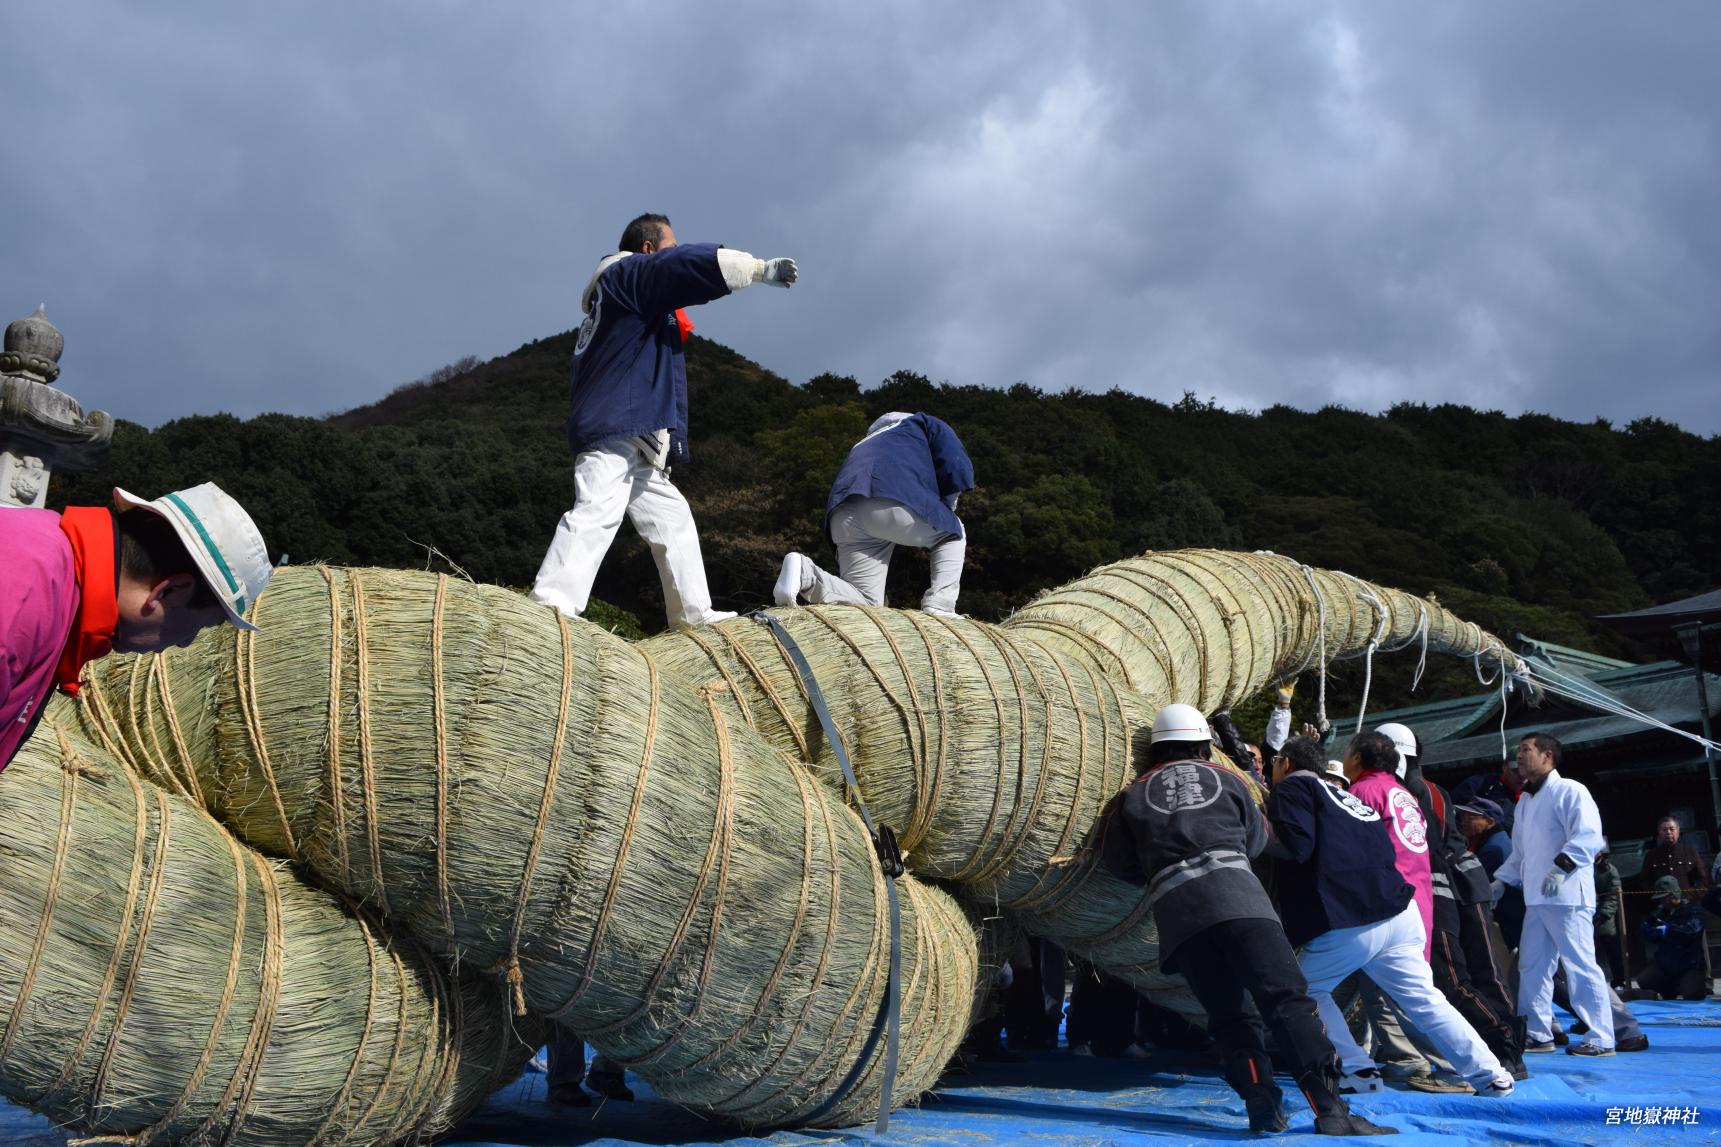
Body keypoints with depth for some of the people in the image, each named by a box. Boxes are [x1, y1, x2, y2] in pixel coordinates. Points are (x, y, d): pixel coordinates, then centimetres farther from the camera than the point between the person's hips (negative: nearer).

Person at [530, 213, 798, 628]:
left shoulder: (605, 299, 29)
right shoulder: (629, 272, 0)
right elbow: (693, 264, -13)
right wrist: (762, 269, -10)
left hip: (632, 444, 11)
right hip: (615, 433, -11)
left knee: (672, 520, 12)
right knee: (596, 514, -23)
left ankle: (695, 614, 14)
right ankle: (550, 607, -32)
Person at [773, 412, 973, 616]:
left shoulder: (862, 446, 45)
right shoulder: (925, 425, 30)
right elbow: (958, 468, 12)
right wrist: (944, 509, 29)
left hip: (842, 518, 5)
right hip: (895, 502, -5)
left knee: (865, 601, 7)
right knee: (954, 533, 24)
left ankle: (804, 572, -18)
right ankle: (939, 608, 6)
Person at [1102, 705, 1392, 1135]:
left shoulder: (1133, 795, 20)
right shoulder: (1228, 779, 22)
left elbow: (1118, 861, 22)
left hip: (1176, 906, 1)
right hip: (1236, 893, -1)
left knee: (1228, 1014, 11)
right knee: (1285, 997, -7)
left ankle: (1261, 1104, -6)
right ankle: (1329, 1106, -19)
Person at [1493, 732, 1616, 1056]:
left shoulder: (1569, 791, -6)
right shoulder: (1525, 801, 20)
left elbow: (1589, 836, -18)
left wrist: (1561, 865, -27)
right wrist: (1500, 881, 18)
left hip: (1567, 896, -9)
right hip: (1535, 898, 9)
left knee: (1580, 965, -5)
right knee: (1532, 966, 11)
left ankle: (1601, 1038, 2)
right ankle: (1538, 1033, 19)